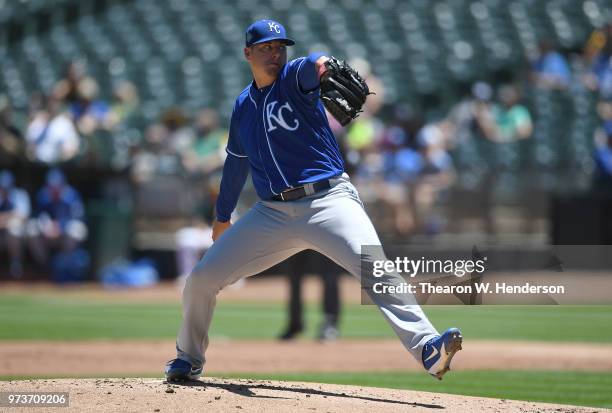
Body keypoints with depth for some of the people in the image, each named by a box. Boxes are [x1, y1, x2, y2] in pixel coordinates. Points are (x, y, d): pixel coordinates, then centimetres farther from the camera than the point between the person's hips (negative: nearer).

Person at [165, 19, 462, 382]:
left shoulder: (293, 78, -2)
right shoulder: (243, 106, 15)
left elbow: (311, 67, -28)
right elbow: (237, 162, 28)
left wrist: (324, 65, -53)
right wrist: (223, 217, 35)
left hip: (328, 199, -5)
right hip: (273, 213, 5)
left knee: (374, 264, -28)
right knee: (202, 278, 2)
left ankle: (426, 346, -35)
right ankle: (189, 359, 25)